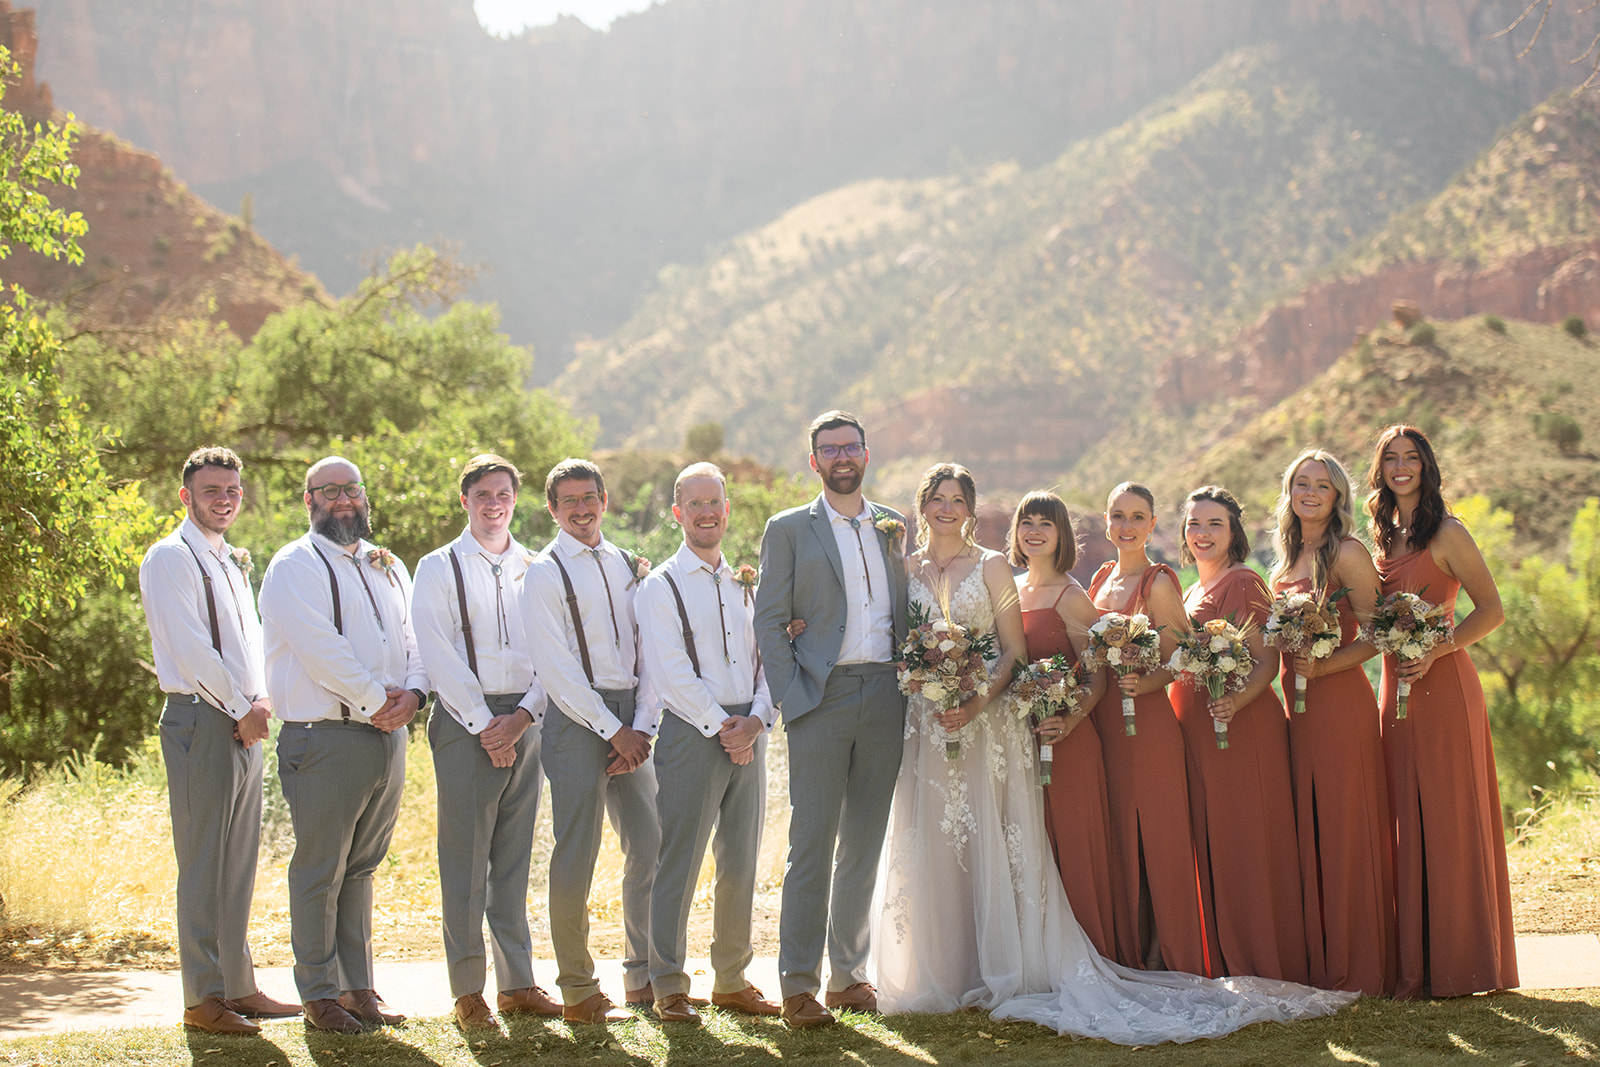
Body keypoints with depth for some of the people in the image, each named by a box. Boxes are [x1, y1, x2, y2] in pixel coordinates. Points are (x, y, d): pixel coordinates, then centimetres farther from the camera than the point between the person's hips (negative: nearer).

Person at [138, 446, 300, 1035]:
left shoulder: (232, 562, 20)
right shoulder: (170, 558, -7)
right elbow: (189, 648, -15)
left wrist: (262, 700, 0)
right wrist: (241, 709, -11)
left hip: (243, 726, 9)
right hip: (201, 721, -9)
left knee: (238, 865, 11)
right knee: (203, 864, -6)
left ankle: (238, 986, 18)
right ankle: (204, 999, -2)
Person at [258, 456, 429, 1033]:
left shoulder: (389, 568, 19)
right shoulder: (294, 566, -3)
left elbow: (414, 638, 14)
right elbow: (318, 646, -14)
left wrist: (412, 692, -5)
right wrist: (375, 700, -13)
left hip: (388, 736, 6)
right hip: (325, 740, -6)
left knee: (361, 868, 12)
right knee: (319, 871, -1)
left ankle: (358, 986, 19)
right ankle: (319, 992, 7)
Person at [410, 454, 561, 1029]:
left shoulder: (534, 569, 13)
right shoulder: (440, 568, 2)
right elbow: (438, 654, -6)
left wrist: (524, 715, -7)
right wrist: (484, 723, -11)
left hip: (524, 721, 4)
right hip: (465, 722, -3)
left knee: (514, 854, 7)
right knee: (465, 857, -3)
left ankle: (517, 982, 12)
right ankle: (468, 990, 2)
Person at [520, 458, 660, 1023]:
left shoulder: (630, 567, 14)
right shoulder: (544, 573, -1)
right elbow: (556, 669, -7)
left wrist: (642, 726, -2)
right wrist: (613, 730, -10)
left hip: (632, 725, 5)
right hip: (577, 717, -5)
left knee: (650, 847, 5)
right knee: (576, 858, -5)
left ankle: (643, 976, 18)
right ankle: (578, 991, 3)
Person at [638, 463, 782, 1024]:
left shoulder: (744, 585, 17)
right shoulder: (660, 586, 0)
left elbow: (766, 660, 11)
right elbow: (671, 671, -9)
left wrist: (756, 720, -6)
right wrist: (722, 725, -12)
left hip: (748, 734, 5)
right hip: (691, 732, -5)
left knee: (741, 862, 8)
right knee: (679, 862, -6)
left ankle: (732, 979, 18)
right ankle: (669, 987, 1)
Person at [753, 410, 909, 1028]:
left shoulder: (895, 528, 14)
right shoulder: (788, 530, 3)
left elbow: (906, 613, 17)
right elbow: (768, 624, -1)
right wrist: (792, 698, -9)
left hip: (885, 696, 4)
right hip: (822, 697, -4)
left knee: (864, 844, 9)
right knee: (811, 844, -5)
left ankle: (848, 974, 17)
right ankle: (799, 985, -1)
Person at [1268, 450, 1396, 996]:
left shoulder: (1347, 554, -6)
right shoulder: (1288, 559, 17)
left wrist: (1321, 666, -21)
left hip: (1341, 700, -7)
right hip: (1298, 705, 7)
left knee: (1347, 830, -4)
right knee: (1310, 831, 8)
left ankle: (1357, 969, 2)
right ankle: (1320, 964, 14)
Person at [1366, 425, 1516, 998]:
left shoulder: (1447, 534, -7)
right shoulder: (1385, 536, 15)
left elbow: (1492, 610, -9)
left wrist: (1434, 652, -18)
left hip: (1442, 686, -7)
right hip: (1396, 688, 7)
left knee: (1449, 820, -3)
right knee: (1407, 822, 6)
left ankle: (1458, 962, 4)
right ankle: (1415, 965, 11)